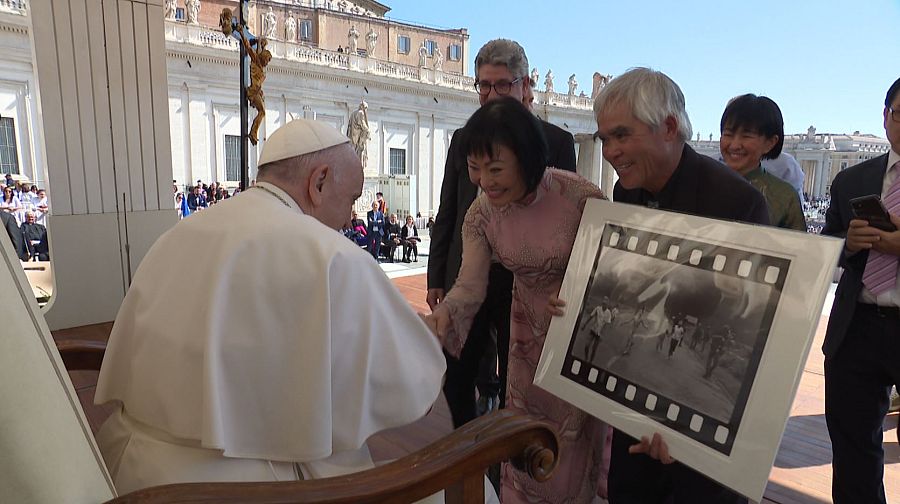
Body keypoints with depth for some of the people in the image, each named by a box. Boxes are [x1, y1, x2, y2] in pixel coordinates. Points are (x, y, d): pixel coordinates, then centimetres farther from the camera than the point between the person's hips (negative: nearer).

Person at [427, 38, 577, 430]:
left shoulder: (556, 142, -2)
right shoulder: (462, 140, 8)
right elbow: (446, 214, 11)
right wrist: (436, 278, 8)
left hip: (524, 285, -3)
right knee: (455, 378, 12)